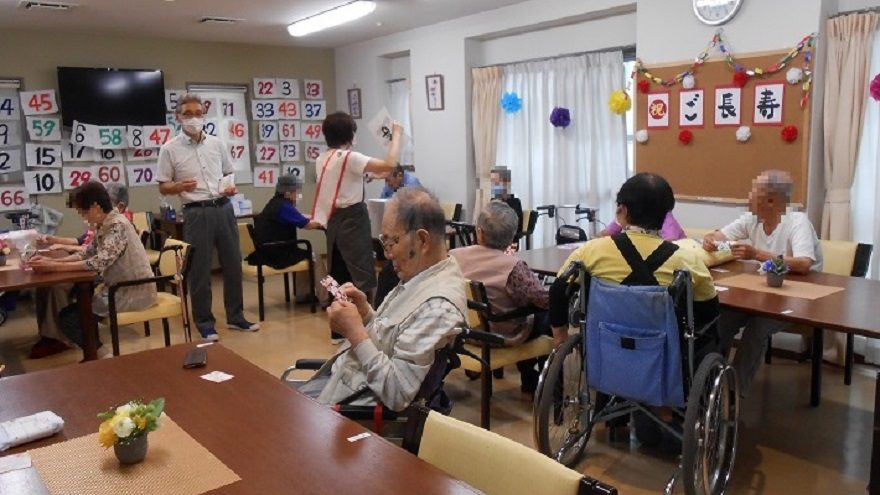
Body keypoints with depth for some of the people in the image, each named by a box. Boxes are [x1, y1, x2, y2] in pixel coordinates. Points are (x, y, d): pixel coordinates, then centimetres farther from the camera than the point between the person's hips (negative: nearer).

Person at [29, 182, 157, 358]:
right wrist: (51, 260, -1)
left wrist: (53, 267, -22)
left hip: (134, 292, -9)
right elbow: (87, 253, 12)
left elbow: (98, 263, -27)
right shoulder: (102, 225, 9)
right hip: (119, 287, 9)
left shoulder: (117, 225, -19)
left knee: (68, 317, -6)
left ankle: (104, 357, 5)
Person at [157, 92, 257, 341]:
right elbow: (163, 187, 0)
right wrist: (179, 187, -20)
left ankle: (235, 316, 23)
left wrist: (231, 187, -4)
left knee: (233, 264, 9)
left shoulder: (216, 143, 9)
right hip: (196, 213, -4)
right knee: (199, 270, 2)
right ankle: (205, 323, 15)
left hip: (224, 208, 4)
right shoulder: (170, 149, -2)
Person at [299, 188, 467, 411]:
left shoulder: (439, 305, -28)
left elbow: (398, 394, -29)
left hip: (359, 404, -8)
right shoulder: (419, 275, 3)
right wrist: (365, 311, -4)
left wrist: (354, 332, -26)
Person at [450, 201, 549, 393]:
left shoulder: (453, 256, -18)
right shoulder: (513, 267, -31)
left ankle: (529, 378, 42)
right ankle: (531, 381, 28)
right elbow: (545, 300, -22)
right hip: (504, 338, -5)